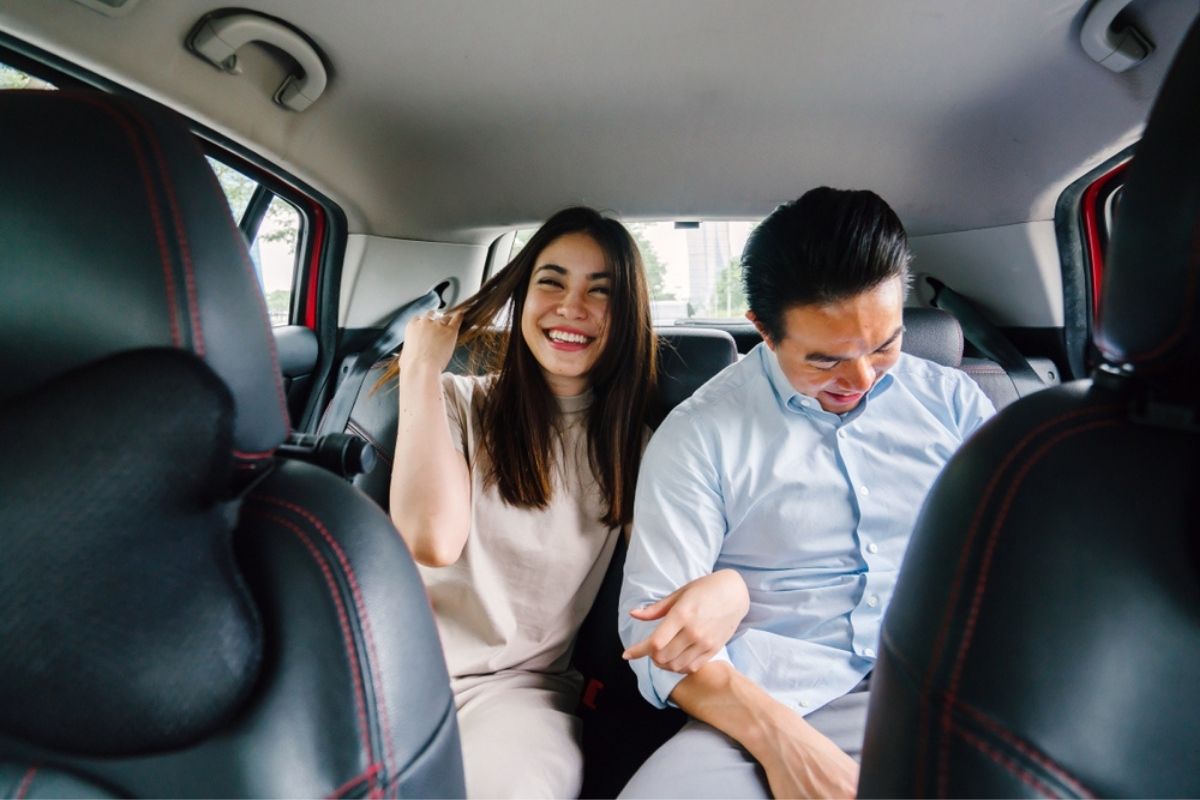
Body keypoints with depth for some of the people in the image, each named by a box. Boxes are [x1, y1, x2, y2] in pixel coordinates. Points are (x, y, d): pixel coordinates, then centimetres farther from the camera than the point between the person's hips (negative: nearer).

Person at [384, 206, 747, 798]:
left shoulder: (632, 440, 8)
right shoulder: (460, 401, 3)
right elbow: (432, 539, -14)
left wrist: (730, 585, -24)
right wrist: (421, 371, -8)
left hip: (519, 684, 1)